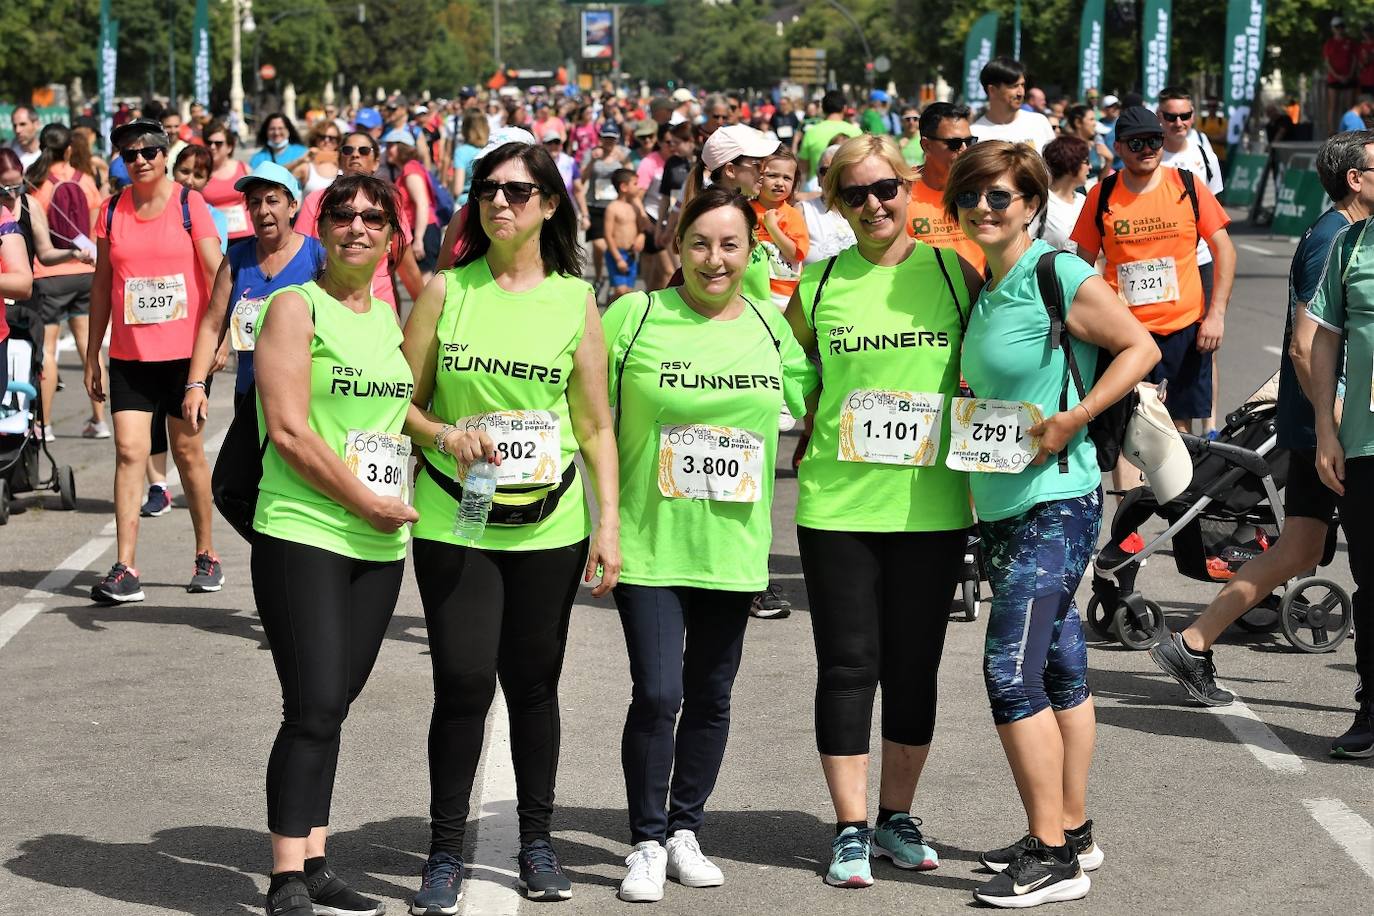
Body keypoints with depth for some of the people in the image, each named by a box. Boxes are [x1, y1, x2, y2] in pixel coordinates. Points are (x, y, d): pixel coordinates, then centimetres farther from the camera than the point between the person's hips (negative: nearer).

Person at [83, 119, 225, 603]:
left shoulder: (190, 205, -3)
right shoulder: (112, 212, 6)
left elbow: (217, 273, -6)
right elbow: (102, 283, 11)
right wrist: (92, 353, 10)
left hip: (185, 350, -2)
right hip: (129, 353, 2)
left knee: (188, 450, 7)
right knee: (129, 451, -6)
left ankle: (206, 555, 22)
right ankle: (124, 570, -9)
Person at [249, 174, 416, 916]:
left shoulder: (390, 319, 14)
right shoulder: (296, 307, -6)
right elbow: (288, 431, -14)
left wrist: (400, 503, 6)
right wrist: (367, 502, -12)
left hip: (380, 546, 6)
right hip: (303, 534, -6)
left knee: (331, 707, 9)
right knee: (314, 708, -9)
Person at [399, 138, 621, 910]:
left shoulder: (575, 299, 3)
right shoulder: (446, 291, 1)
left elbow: (596, 425, 5)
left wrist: (609, 524, -1)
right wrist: (444, 434, -16)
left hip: (549, 525, 1)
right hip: (454, 522, -1)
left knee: (534, 682, 10)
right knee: (463, 683, -6)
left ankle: (538, 842, 25)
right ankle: (446, 852, 7)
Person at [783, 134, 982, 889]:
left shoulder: (954, 272, 1)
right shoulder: (820, 282, 2)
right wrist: (814, 439, 3)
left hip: (930, 505, 0)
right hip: (837, 501, 0)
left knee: (915, 665, 9)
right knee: (847, 665, 2)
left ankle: (897, 817, 24)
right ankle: (851, 830, 12)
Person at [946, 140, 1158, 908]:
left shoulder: (1062, 276, -13)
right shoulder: (982, 288, 12)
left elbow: (1141, 348, -11)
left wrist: (1071, 420, -18)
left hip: (1055, 500, -8)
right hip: (1001, 503, 9)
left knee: (1011, 671, -13)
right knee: (1060, 668, 15)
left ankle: (1053, 856, -8)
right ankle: (1073, 831, 23)